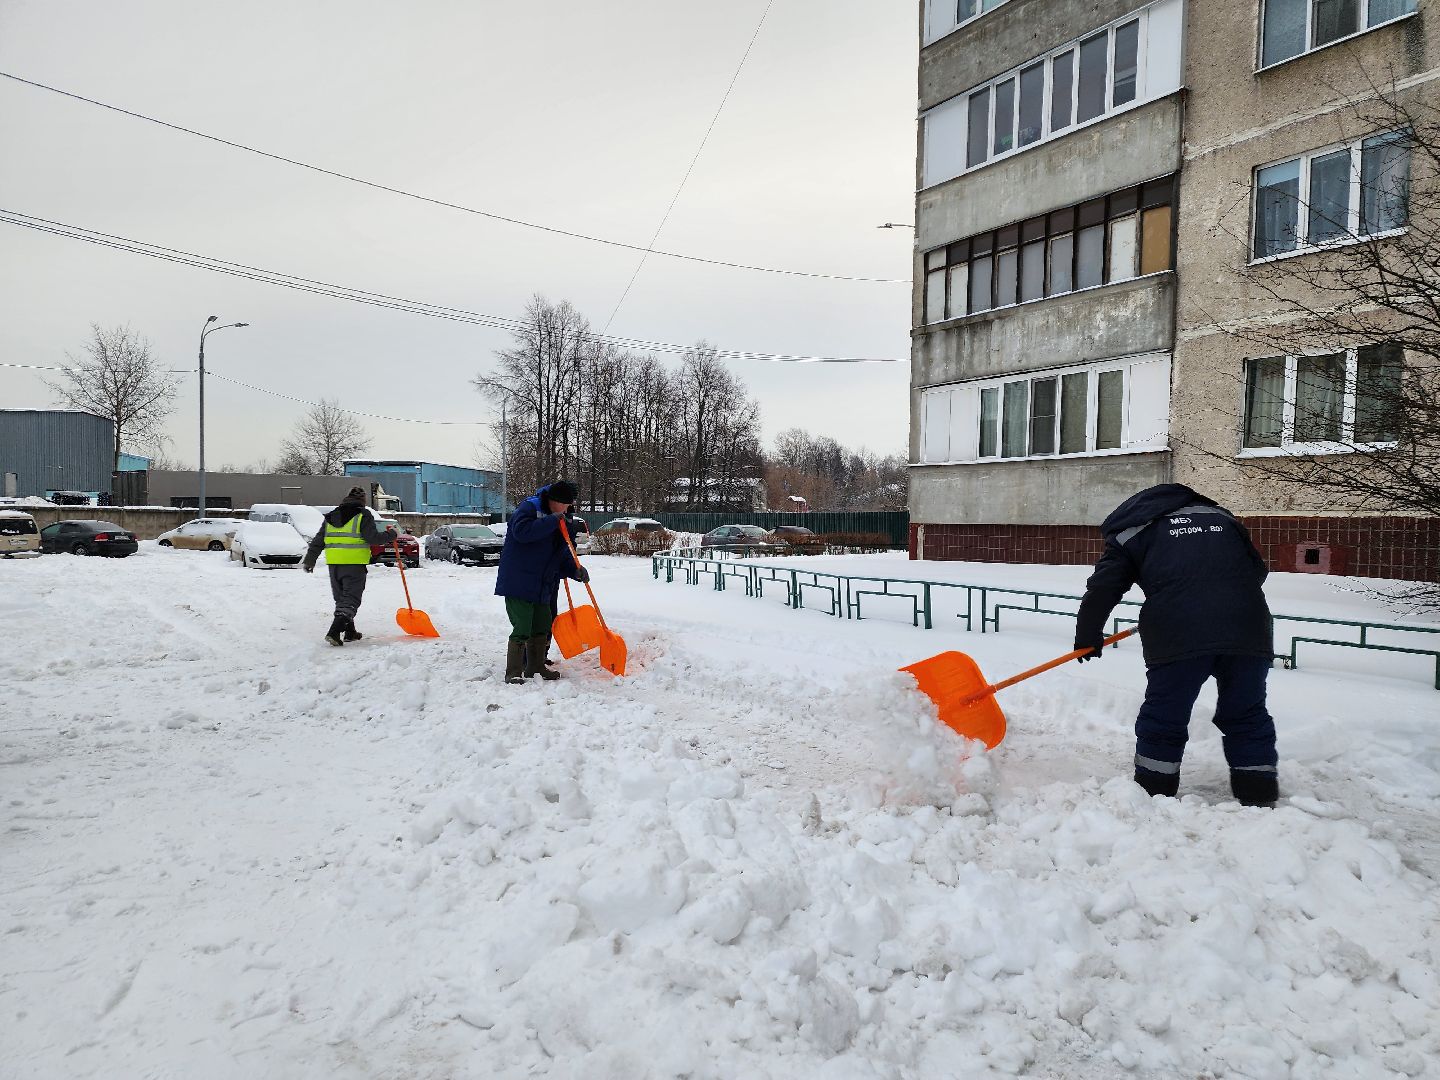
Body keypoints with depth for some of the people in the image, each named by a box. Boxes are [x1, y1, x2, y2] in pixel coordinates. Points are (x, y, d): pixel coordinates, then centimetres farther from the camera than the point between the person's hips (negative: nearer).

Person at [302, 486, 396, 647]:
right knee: (351, 599, -4)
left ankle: (350, 632, 25)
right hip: (354, 564, -6)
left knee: (341, 598, 17)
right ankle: (334, 632, -18)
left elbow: (318, 541, 16)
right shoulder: (363, 515, -3)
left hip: (334, 564, 6)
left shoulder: (331, 516, 15)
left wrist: (310, 560, 22)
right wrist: (389, 535, 4)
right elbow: (373, 537, -12)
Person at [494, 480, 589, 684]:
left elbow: (563, 555, 15)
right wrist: (552, 521, -25)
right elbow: (521, 531, -29)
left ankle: (536, 667, 28)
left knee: (541, 627, 16)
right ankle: (513, 672, -5)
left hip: (542, 586, 9)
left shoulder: (559, 522, 14)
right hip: (518, 582, -9)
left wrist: (575, 570, -3)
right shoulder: (529, 507, -10)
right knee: (522, 628, -11)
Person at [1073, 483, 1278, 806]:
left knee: (1163, 719, 10)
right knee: (1248, 717, 18)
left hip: (1179, 635, -3)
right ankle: (1260, 798, 22)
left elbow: (1103, 588, 9)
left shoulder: (1131, 531, 16)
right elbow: (1258, 570, 29)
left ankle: (1153, 798, 17)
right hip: (1248, 631, 4)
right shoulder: (1221, 516, 28)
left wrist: (1088, 637, 20)